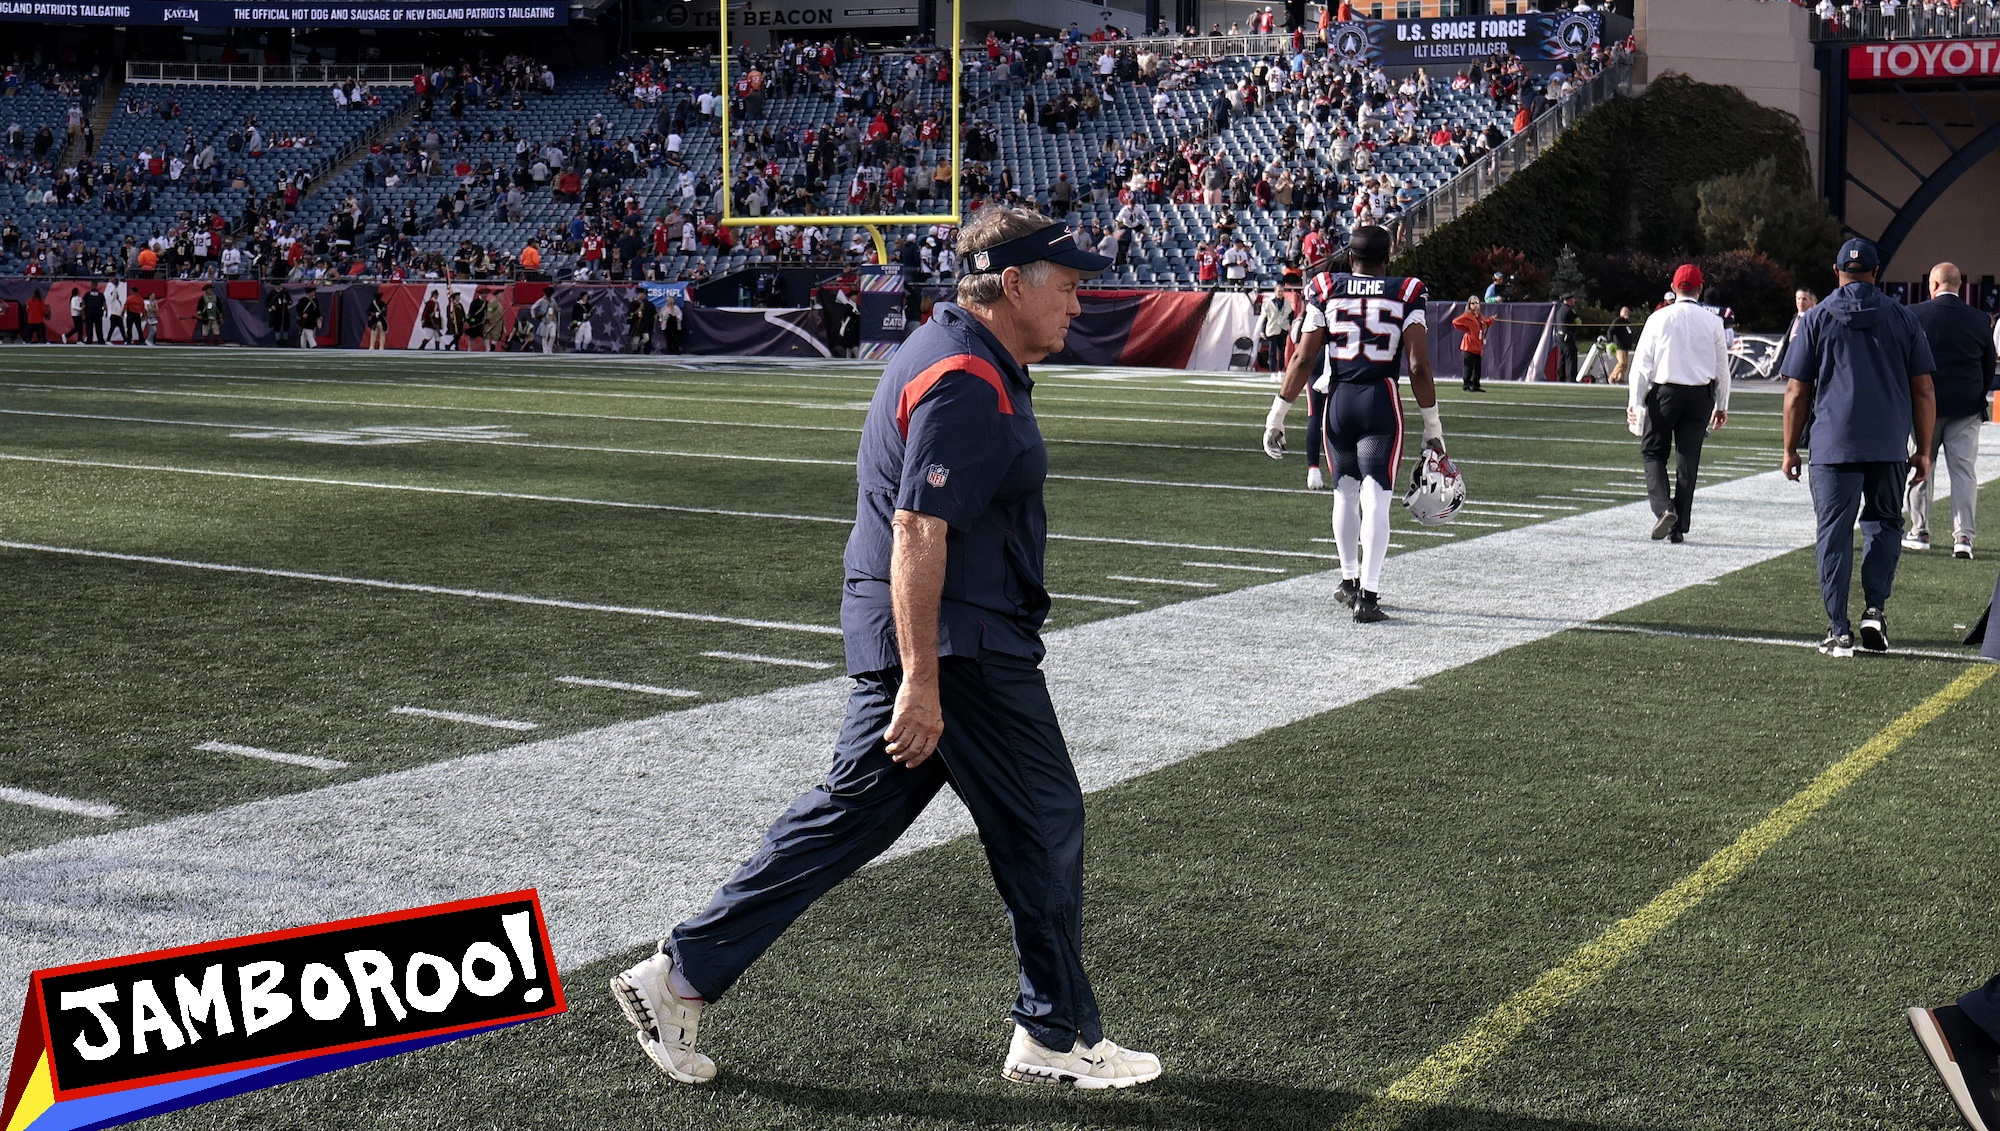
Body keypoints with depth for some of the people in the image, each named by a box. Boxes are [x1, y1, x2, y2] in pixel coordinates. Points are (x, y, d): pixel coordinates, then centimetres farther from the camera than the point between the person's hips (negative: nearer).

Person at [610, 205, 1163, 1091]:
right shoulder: (967, 382, -18)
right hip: (958, 646, -11)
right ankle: (1055, 1037, 15)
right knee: (1044, 821, 2)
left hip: (906, 635, 11)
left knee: (849, 814, 12)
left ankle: (681, 976, 15)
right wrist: (921, 683, -27)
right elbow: (919, 530, -25)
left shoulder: (948, 352, 15)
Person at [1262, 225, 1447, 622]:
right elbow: (1418, 366, -4)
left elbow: (1304, 359, 1)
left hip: (1338, 399, 2)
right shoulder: (1405, 295, 1)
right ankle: (1367, 595, -8)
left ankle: (1350, 581, 29)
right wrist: (1432, 424, 3)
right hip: (1381, 401, -2)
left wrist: (1278, 413, 6)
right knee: (1375, 500, -2)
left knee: (1345, 494, 18)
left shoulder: (1326, 291, 4)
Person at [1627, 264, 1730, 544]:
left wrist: (1635, 401, -1)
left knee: (1653, 453, 10)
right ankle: (1679, 526, 7)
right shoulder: (1713, 322, 2)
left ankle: (1664, 508, -12)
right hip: (1700, 395, 2)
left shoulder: (1659, 319, -3)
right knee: (1688, 461, 6)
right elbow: (1722, 367, 7)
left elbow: (1642, 363, -4)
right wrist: (1721, 405, 15)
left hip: (1664, 393, -2)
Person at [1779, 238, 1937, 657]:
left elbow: (1797, 393, 3)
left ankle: (1838, 631, -3)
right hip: (1891, 447, 2)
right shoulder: (1903, 318, 8)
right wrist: (1923, 450, 13)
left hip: (1833, 446, -1)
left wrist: (1790, 450, 10)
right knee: (1884, 523, 17)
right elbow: (1923, 391, 7)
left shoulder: (1817, 319, 5)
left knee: (1835, 533, 0)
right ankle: (1875, 609, 2)